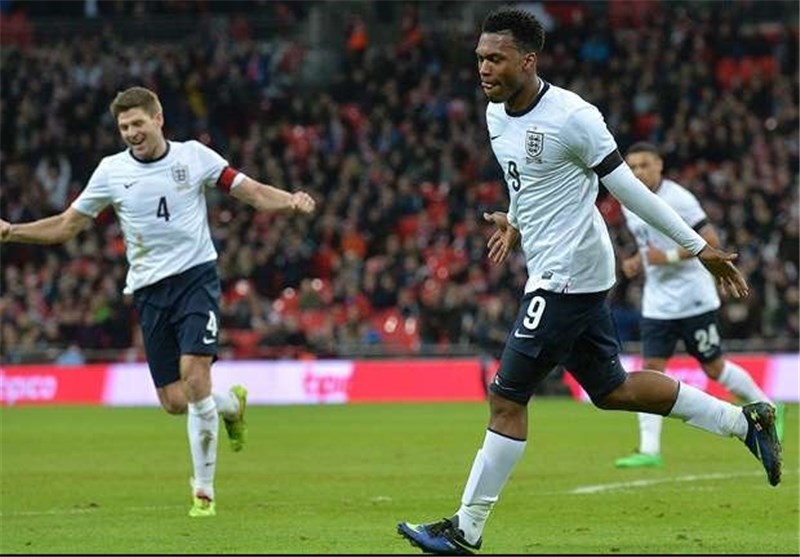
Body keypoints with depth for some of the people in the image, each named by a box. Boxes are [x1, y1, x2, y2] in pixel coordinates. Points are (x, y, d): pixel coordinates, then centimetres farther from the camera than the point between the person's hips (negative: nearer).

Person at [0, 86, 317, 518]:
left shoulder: (194, 156, -1)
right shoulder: (111, 171, 3)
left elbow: (252, 192, 1)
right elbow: (67, 225, 9)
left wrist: (291, 202, -19)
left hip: (196, 276, -3)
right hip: (149, 289, 3)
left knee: (195, 375, -19)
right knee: (174, 401, 0)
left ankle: (203, 490, -8)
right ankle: (230, 402, 36)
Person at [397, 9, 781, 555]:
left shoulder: (572, 116, -18)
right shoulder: (497, 115, 7)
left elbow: (627, 186, -13)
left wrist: (699, 247, -9)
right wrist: (515, 223, 16)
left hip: (568, 272, -9)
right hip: (551, 270, 9)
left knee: (507, 396, -7)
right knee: (611, 389, 16)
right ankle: (743, 421, 25)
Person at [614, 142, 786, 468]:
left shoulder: (678, 199, -15)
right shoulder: (630, 204, 7)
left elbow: (711, 242, -17)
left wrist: (670, 256, -23)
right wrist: (637, 262, 4)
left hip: (694, 300, -6)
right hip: (656, 304, 6)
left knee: (714, 368, 4)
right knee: (651, 369, -6)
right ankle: (649, 450, -8)